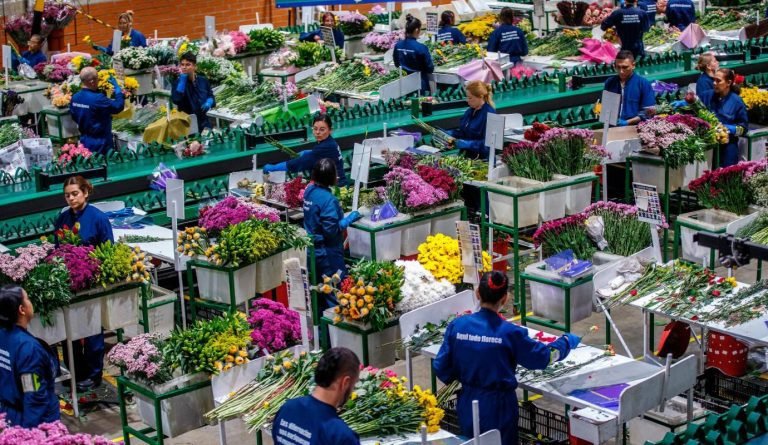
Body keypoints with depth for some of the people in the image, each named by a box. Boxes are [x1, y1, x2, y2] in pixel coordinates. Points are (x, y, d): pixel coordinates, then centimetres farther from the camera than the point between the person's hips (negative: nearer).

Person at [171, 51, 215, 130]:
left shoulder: (203, 80, 3)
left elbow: (211, 97, 14)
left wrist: (209, 102, -9)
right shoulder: (178, 82, -6)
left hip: (203, 122, 3)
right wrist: (182, 80, -21)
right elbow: (176, 100, -24)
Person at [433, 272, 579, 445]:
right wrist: (568, 340, 14)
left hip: (468, 405, 4)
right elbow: (544, 356, -4)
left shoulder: (457, 326, -9)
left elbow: (441, 367, -3)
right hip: (498, 407, -3)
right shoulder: (510, 333, -17)